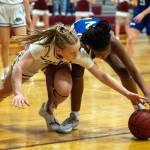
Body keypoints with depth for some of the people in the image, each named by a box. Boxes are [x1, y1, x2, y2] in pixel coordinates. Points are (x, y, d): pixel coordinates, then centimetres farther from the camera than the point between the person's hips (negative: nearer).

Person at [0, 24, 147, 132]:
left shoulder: (80, 54, -38)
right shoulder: (42, 46, -46)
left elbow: (102, 75, -31)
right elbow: (18, 67, -48)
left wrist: (127, 94, -37)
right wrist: (19, 94, -63)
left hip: (57, 64, 1)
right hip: (29, 60, -1)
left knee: (64, 90, -29)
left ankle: (48, 110, 5)